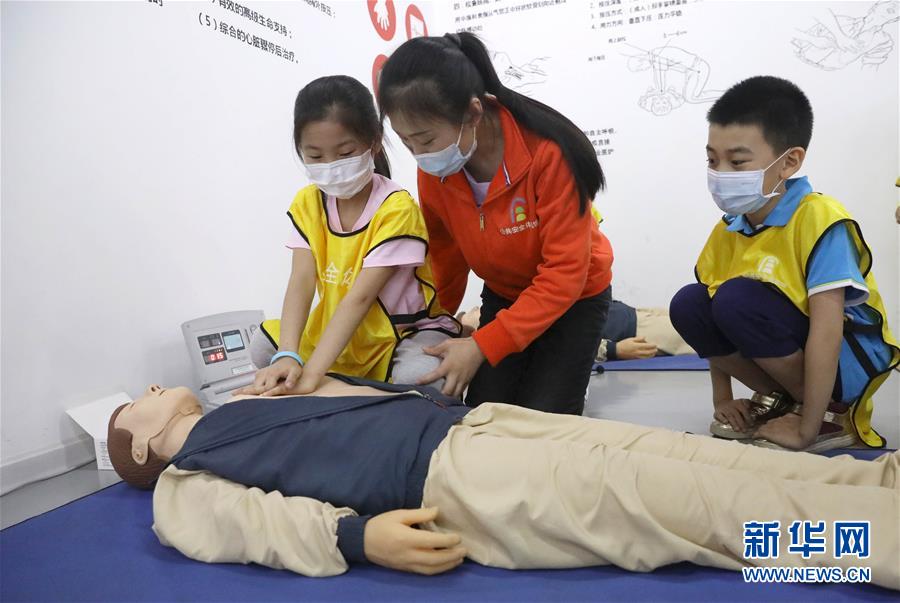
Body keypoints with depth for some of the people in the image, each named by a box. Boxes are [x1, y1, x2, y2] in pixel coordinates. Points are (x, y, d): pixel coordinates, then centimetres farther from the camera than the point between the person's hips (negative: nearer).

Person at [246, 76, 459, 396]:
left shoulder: (396, 208, -22)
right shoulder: (307, 202, -5)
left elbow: (360, 297, -28)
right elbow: (301, 282, -16)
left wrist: (311, 373, -35)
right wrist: (288, 356, -32)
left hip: (407, 331, -5)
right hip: (341, 334, 6)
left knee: (418, 376, -35)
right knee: (263, 345, -11)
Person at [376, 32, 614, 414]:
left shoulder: (548, 152, -33)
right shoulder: (434, 172, -16)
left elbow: (565, 274, -30)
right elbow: (446, 258, 1)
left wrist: (483, 346, -33)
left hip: (575, 297, -4)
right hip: (502, 296, 4)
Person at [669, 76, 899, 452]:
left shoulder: (818, 219, -23)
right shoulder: (728, 231, -2)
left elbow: (827, 329, -27)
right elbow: (713, 316, 4)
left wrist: (807, 429, -25)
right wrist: (722, 398, 1)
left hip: (849, 360, -6)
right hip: (793, 347, 6)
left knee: (738, 299, -29)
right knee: (688, 305, -13)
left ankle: (831, 412, -8)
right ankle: (779, 399, 4)